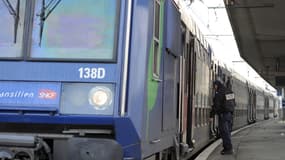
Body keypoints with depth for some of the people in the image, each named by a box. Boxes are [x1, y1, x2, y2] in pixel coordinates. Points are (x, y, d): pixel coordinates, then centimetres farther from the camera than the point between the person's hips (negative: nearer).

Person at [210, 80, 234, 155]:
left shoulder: (219, 93, -11)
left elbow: (216, 105, -17)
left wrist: (211, 115, -13)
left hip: (223, 114, -9)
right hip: (229, 113, 9)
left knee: (224, 131, -6)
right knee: (227, 131, 14)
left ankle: (228, 149, -7)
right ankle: (227, 148, 18)